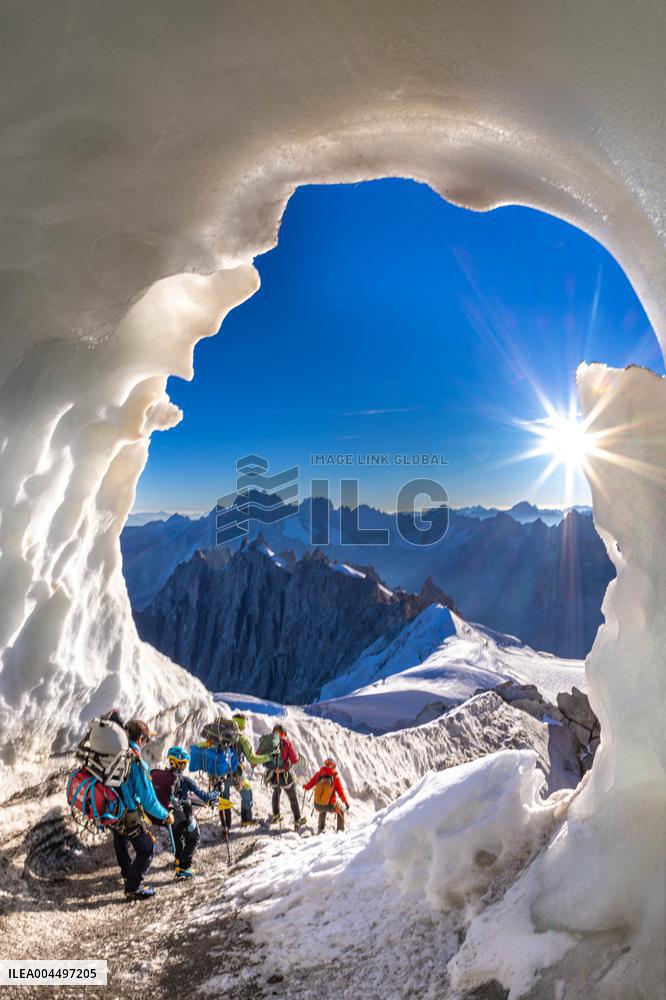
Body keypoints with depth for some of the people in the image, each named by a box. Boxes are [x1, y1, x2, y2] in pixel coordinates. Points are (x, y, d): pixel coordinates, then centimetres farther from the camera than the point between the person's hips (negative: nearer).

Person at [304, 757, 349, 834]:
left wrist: (305, 787, 32)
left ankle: (321, 828, 41)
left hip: (317, 805, 3)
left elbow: (310, 784, 9)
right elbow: (341, 792, -8)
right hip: (330, 806, -3)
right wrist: (346, 803, 6)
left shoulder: (318, 774, -4)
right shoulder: (335, 777, -12)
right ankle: (340, 830, 28)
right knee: (340, 810, 29)